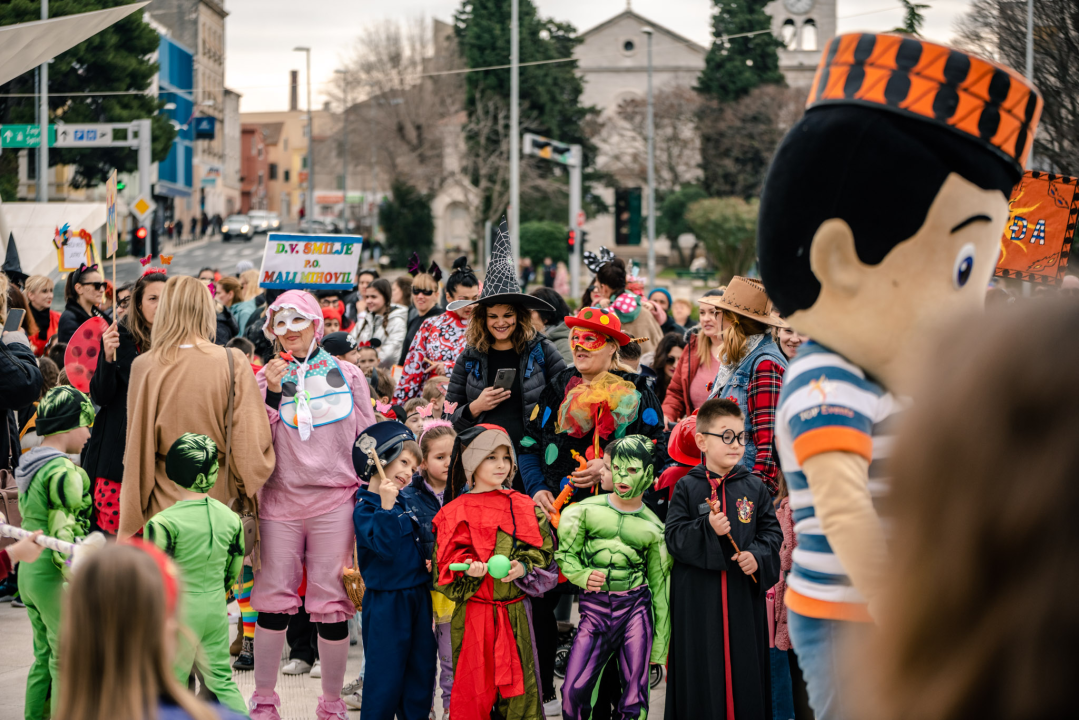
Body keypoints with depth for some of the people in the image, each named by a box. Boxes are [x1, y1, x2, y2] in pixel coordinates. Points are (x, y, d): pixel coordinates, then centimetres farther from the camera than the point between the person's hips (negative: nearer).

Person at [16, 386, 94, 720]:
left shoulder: (28, 466, 11)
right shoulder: (65, 473, -17)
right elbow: (64, 539, -21)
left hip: (28, 570, 9)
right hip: (55, 578, -9)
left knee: (44, 658, 17)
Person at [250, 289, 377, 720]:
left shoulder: (347, 376, 6)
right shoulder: (266, 379, 8)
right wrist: (273, 394, -10)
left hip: (335, 502, -1)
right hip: (280, 499, 1)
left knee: (332, 603, 0)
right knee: (273, 600, 1)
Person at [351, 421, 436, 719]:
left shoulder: (404, 502, 10)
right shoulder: (365, 506, -13)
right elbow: (384, 544, -27)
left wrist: (427, 561, 4)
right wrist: (385, 507, -34)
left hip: (417, 598, 8)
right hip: (386, 602, -7)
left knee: (422, 669, 12)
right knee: (386, 675, -3)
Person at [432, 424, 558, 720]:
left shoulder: (524, 507, 7)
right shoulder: (455, 512, 1)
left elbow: (543, 552, 5)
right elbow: (445, 565, -1)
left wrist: (522, 568, -14)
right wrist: (468, 570, -21)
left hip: (515, 614, 1)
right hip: (471, 614, -1)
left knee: (518, 687, 2)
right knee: (473, 688, 1)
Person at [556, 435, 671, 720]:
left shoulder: (653, 528, 6)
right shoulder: (586, 511, 4)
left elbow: (660, 588, 10)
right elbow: (565, 553, 10)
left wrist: (659, 650, 8)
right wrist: (582, 576, -12)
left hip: (636, 607, 0)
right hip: (594, 608, 0)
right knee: (573, 691, -10)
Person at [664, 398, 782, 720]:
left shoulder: (754, 487, 6)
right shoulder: (686, 488, -1)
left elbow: (772, 530, 7)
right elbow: (673, 537, -6)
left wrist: (758, 555, -12)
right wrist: (707, 529, -22)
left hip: (744, 596, 2)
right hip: (698, 596, -2)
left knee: (745, 667, 4)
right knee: (702, 675, 1)